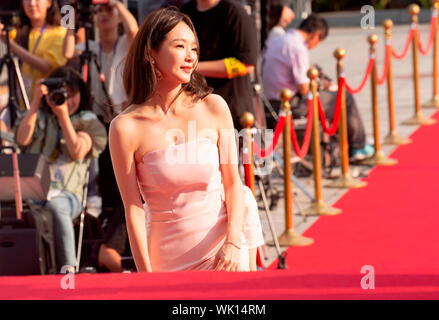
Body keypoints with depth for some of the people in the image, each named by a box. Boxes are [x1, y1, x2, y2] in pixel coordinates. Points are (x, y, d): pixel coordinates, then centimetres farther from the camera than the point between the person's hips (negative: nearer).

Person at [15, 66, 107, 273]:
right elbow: (22, 140, 4)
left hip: (67, 194, -2)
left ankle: (68, 269, -41)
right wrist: (37, 101, 1)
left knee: (55, 207, -40)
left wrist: (63, 115, -7)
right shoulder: (40, 117, 25)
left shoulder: (87, 122, 17)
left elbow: (77, 152, -2)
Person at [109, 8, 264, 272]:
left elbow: (233, 181, 1)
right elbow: (133, 208, -7)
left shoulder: (214, 107, -3)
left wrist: (233, 242, -12)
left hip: (222, 250, 1)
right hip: (168, 257, -1)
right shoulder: (126, 127, -9)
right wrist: (146, 275, -8)